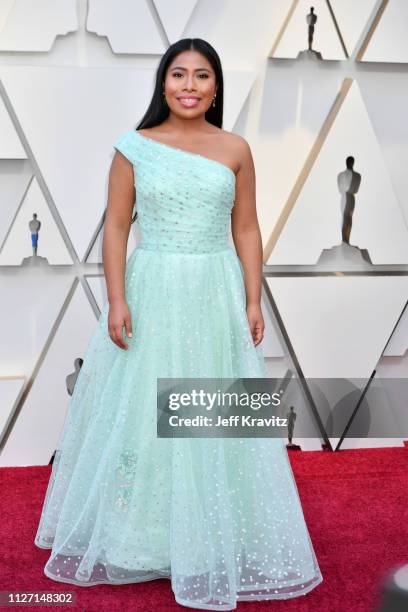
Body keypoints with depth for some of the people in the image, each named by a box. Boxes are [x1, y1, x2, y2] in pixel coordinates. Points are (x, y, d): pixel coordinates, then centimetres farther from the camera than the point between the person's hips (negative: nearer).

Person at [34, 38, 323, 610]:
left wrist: (253, 302, -1)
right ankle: (135, 534, 26)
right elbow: (116, 227, 0)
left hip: (216, 295, 1)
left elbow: (246, 230, 5)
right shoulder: (134, 147, 0)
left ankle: (217, 542, 25)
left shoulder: (235, 149, 4)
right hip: (150, 293, 0)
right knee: (138, 414, 7)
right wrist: (117, 300, -9)